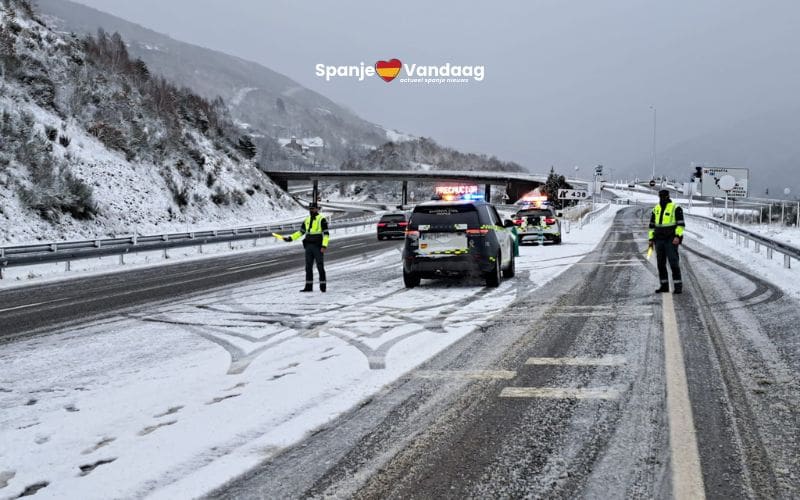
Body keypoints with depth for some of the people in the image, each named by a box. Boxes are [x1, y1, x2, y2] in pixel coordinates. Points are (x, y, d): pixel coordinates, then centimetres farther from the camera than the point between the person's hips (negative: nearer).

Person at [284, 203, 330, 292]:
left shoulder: (322, 219, -7)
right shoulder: (307, 220, 13)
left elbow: (326, 234, -12)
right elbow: (301, 232, 19)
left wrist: (324, 246, -22)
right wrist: (290, 238, 10)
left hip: (318, 247, -6)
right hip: (309, 246, 6)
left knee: (320, 267, -4)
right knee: (308, 267, 7)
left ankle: (323, 286, 2)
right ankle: (308, 286, 11)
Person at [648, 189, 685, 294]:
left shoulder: (675, 208, -4)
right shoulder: (656, 209, 14)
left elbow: (681, 224, -8)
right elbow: (652, 225, 19)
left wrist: (678, 236, -20)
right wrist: (651, 239, 12)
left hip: (671, 241, -6)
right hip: (659, 240, 6)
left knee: (673, 263, -9)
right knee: (661, 264, 7)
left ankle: (678, 285, -6)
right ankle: (664, 285, 14)